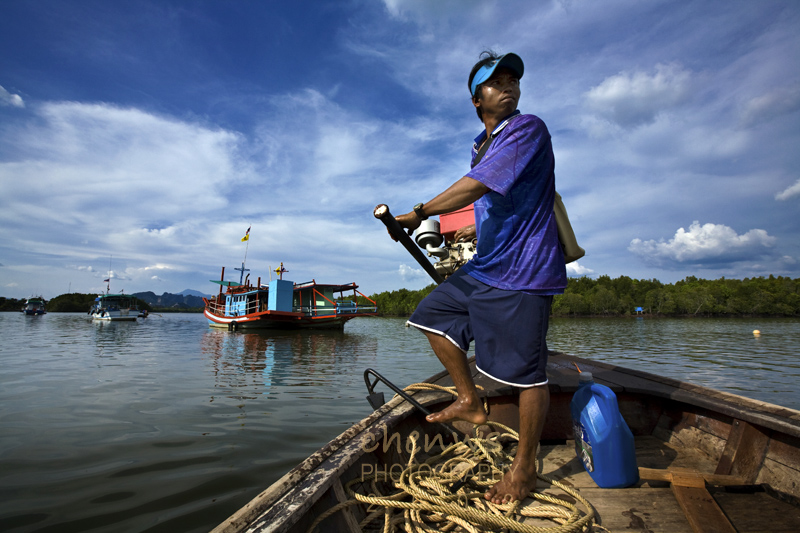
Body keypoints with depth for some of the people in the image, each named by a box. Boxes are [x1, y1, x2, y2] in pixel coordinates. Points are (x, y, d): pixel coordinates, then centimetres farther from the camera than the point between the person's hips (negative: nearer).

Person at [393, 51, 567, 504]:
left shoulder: (528, 129, -11)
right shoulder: (483, 144, 18)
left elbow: (475, 186, -21)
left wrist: (417, 215, -14)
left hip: (522, 272, -9)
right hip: (485, 266, 10)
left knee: (527, 371, -2)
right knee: (433, 315, 13)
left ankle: (525, 469, 16)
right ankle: (470, 401, 23)